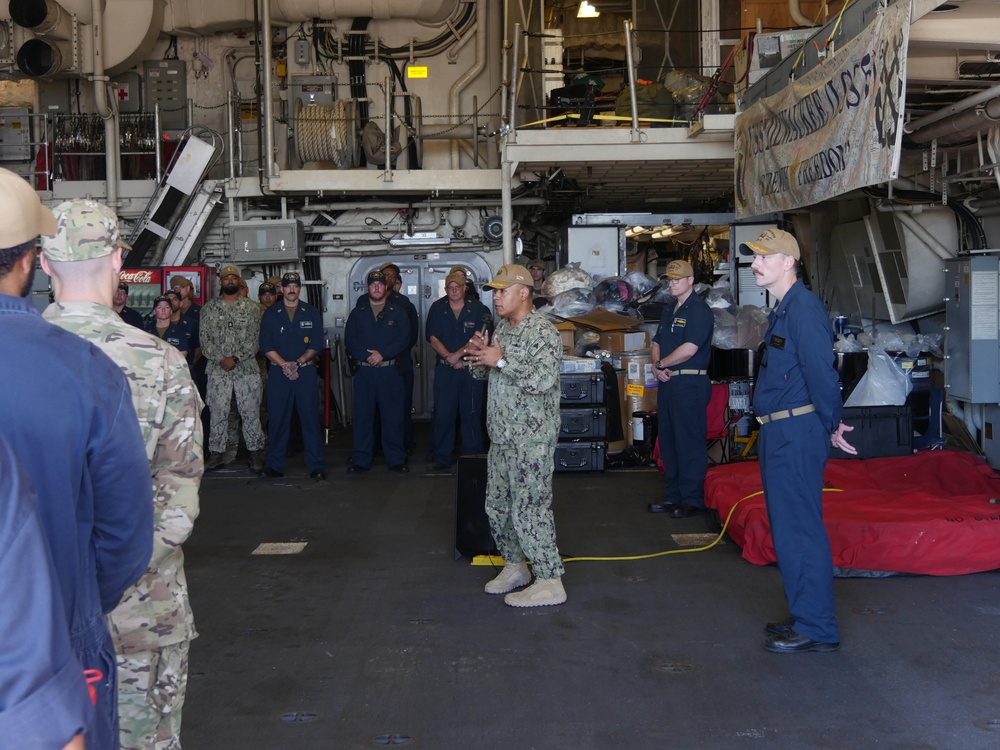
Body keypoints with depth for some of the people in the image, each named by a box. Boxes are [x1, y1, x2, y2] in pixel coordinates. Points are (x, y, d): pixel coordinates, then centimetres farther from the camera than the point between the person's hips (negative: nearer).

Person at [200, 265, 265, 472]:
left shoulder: (251, 308, 5)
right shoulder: (209, 308, 9)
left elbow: (255, 339, -2)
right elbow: (204, 339, 2)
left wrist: (236, 358, -13)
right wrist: (221, 359, -11)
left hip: (247, 369, -1)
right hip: (217, 370, 1)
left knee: (251, 413, 0)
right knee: (217, 413, 4)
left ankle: (256, 454, 8)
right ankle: (217, 453, 13)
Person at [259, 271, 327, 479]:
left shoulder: (312, 313, 8)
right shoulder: (270, 314, 8)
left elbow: (316, 344, 3)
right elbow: (266, 345, 1)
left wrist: (298, 363, -9)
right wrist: (284, 364, -11)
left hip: (306, 371, 0)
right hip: (278, 373, 0)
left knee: (310, 417, -3)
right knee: (277, 419, 2)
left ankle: (316, 465, 0)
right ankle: (274, 465, 10)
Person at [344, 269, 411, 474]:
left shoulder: (398, 312, 6)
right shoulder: (357, 313, 11)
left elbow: (404, 340, -3)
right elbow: (350, 340, 2)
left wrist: (382, 354, -13)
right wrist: (367, 356, -12)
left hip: (390, 371, -1)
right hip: (363, 371, 1)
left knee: (393, 416, 1)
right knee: (362, 416, 4)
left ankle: (396, 459, 9)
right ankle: (360, 460, 12)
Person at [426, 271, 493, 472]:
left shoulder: (478, 310, 2)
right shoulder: (437, 313, 10)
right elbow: (433, 340, 2)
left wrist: (458, 354, -15)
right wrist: (450, 359, -12)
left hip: (471, 370, -2)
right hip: (445, 370, 2)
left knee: (471, 414, 2)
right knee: (442, 415, 0)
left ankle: (473, 459, 10)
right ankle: (441, 459, 8)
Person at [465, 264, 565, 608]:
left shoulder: (542, 332, -14)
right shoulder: (502, 328, 14)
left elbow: (543, 379, -28)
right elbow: (482, 374, 21)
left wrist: (501, 361, -23)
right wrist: (479, 356, -1)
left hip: (531, 439, -9)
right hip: (502, 436, 9)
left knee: (529, 508, -8)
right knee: (497, 505, 16)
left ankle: (549, 582, 1)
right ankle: (515, 567, 31)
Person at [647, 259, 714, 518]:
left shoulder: (699, 310, -10)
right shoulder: (670, 311, 19)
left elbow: (689, 349, -20)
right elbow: (656, 343, 19)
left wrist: (661, 364, -7)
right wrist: (657, 365, -2)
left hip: (690, 383, -9)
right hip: (668, 382, 9)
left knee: (689, 443, -5)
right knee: (668, 441, 13)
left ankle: (692, 499, 1)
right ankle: (673, 496, 21)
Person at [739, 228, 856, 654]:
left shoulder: (803, 308, -16)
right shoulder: (782, 309, 17)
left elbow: (821, 372, -20)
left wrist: (831, 426, -12)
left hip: (797, 433, -11)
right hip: (780, 433, 11)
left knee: (799, 530, -5)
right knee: (789, 529, 16)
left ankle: (816, 629, 4)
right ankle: (805, 617, 27)